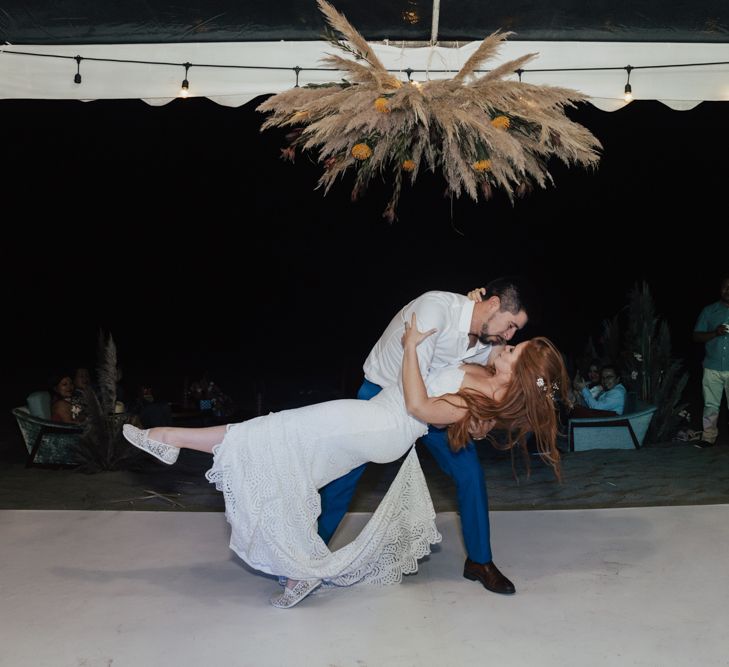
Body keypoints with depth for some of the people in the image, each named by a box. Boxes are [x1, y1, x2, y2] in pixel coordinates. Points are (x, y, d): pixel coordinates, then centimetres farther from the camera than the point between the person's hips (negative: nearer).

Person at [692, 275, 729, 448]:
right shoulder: (709, 311, 9)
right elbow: (696, 337, 5)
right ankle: (708, 437, 9)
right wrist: (715, 333, -13)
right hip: (712, 367, 1)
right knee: (710, 405, 3)